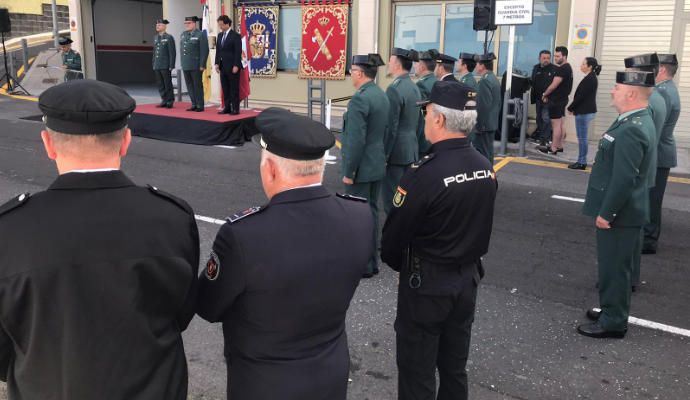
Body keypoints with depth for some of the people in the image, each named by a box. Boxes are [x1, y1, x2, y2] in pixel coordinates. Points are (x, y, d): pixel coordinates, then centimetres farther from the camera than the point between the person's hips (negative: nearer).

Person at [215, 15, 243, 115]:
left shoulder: (236, 36, -7)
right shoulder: (220, 35, 14)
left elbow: (238, 52, -12)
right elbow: (218, 51, 16)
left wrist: (236, 66, -17)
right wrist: (217, 63, 7)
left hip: (232, 67, -7)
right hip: (222, 67, 7)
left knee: (234, 88, -1)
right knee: (225, 89, 8)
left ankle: (235, 109, 3)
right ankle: (227, 108, 12)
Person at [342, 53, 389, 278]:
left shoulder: (359, 99, -19)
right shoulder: (382, 96, 8)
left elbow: (356, 140, -22)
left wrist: (348, 172, -16)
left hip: (361, 168, -9)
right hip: (377, 166, 9)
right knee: (371, 213, 15)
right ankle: (372, 261, 25)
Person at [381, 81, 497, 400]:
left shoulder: (425, 173, -25)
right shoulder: (485, 168, -3)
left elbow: (394, 234, -16)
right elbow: (479, 226, 8)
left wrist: (397, 264, 5)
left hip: (426, 283, -7)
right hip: (468, 278, 7)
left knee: (417, 374, 10)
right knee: (455, 368, 21)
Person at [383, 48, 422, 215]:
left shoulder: (394, 89, -17)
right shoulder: (414, 87, 10)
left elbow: (390, 127, -19)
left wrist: (383, 156, -14)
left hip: (396, 151, -9)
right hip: (410, 148, 9)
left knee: (392, 198, -2)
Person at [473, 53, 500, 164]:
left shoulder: (484, 81, -17)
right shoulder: (494, 79, 12)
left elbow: (483, 106, -22)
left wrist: (478, 125, -17)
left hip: (484, 125, -10)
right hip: (492, 123, 10)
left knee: (482, 154, -5)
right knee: (488, 152, 14)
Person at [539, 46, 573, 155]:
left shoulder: (562, 69, -18)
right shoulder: (568, 67, 15)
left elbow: (554, 85, -21)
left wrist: (544, 95, -6)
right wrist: (548, 95, 14)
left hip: (556, 100, -10)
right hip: (562, 98, 10)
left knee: (556, 124, -8)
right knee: (560, 124, 15)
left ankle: (553, 149, -5)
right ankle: (559, 146, 22)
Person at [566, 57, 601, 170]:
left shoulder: (589, 79, -17)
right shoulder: (591, 78, 14)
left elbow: (580, 96, -18)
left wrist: (571, 108, -8)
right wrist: (574, 108, 11)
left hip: (584, 112, -10)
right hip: (586, 111, 10)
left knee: (582, 137, -4)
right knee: (583, 137, 13)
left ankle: (582, 162, 1)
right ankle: (582, 161, 18)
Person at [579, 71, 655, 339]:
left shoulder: (631, 130, -25)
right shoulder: (636, 121, 9)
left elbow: (624, 179, -27)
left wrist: (605, 213, -19)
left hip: (619, 213, -10)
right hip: (620, 210, 10)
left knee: (614, 267, 3)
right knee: (613, 266, 21)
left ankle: (613, 322, 16)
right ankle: (611, 311, 35)